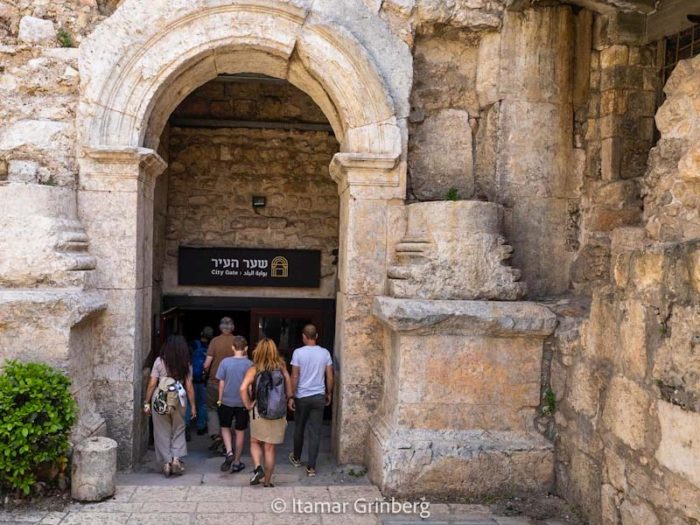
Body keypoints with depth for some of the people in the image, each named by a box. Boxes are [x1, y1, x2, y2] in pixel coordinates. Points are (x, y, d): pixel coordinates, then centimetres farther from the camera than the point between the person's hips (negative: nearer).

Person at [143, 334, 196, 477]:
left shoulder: (159, 362, -5)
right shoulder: (186, 364, -1)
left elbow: (152, 384, -6)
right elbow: (189, 387, -1)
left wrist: (147, 403, 2)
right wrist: (193, 406, 7)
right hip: (178, 401, 1)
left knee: (162, 433, 10)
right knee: (178, 431, 17)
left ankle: (167, 462, 12)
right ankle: (177, 458, 4)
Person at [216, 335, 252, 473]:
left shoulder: (225, 362, -9)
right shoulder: (249, 364, -9)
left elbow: (221, 383, -4)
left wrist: (220, 399, 7)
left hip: (227, 401, 0)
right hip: (243, 402, 0)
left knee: (225, 427, 19)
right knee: (240, 431, 11)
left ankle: (229, 452, -2)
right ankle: (236, 462, 18)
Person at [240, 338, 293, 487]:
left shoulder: (254, 370, -6)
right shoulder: (282, 369, -1)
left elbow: (243, 388, -20)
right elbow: (289, 393, -1)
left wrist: (248, 405, -8)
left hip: (259, 412, -2)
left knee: (255, 442, 21)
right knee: (270, 448, 12)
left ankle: (258, 467, -2)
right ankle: (267, 482, 16)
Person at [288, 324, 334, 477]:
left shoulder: (298, 352, -10)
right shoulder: (325, 353, -2)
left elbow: (294, 377, -10)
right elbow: (330, 377, 1)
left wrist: (291, 397, -3)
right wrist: (329, 393, 15)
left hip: (302, 397, -1)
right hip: (319, 397, 1)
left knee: (299, 429, 18)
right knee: (315, 432, 3)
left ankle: (296, 458, 36)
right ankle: (311, 467, 1)